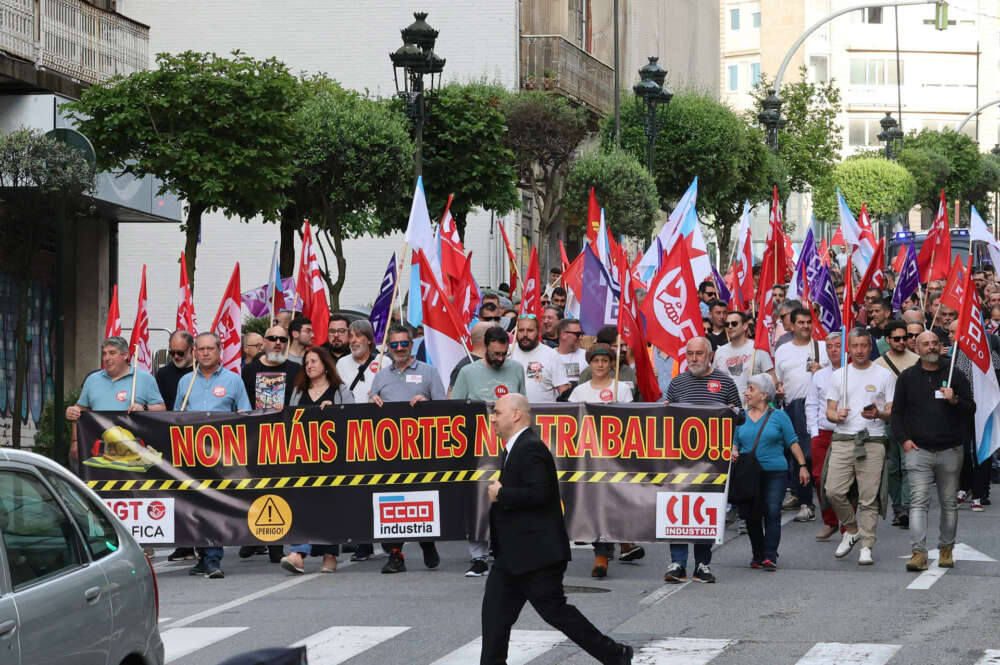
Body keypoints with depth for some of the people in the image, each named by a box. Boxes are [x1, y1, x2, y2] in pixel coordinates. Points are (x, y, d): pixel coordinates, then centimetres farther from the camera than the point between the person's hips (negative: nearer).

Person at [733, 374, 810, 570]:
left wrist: (802, 466, 3)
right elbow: (735, 441, 19)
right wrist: (734, 452, -3)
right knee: (751, 516, 4)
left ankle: (770, 556, -12)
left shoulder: (779, 417, 4)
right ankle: (757, 555, 16)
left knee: (772, 513, -12)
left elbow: (792, 442, 7)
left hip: (774, 473, -3)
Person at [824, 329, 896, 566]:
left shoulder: (884, 375, 6)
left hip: (873, 441, -2)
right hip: (843, 440, 2)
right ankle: (851, 529, 16)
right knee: (834, 491, -8)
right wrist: (836, 415, -10)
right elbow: (830, 410, 14)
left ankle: (866, 547, 2)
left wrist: (878, 414, -17)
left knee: (869, 497, -4)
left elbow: (893, 411, 5)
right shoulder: (839, 375, 13)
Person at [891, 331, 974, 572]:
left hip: (950, 450, 1)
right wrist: (904, 439, 1)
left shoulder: (955, 376, 7)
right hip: (919, 450, -1)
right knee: (918, 501, -11)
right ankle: (918, 552, -17)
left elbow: (971, 410, 6)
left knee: (949, 502, 7)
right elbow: (897, 411, 13)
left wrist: (954, 400, -14)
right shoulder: (907, 377, 8)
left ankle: (946, 549, 20)